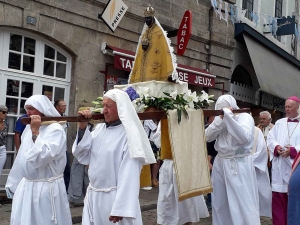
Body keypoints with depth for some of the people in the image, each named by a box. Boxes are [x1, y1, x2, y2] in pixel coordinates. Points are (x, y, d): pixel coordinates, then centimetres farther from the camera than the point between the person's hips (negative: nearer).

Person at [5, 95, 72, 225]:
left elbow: (43, 157, -25)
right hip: (26, 186, 7)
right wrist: (13, 184, 19)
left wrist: (35, 132, -20)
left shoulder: (56, 130, -14)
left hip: (46, 188, -7)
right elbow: (22, 159, 16)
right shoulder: (29, 128, 9)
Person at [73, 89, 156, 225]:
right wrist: (82, 127, -5)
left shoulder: (129, 135, -13)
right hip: (93, 196, 6)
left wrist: (120, 209, -20)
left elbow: (129, 174, -17)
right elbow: (82, 156, 5)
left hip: (115, 198, -6)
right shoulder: (99, 129, 6)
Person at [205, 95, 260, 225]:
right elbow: (207, 137, -2)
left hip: (239, 165, -6)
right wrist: (220, 119, -13)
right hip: (220, 163, 6)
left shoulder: (245, 117, -7)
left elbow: (244, 137, -25)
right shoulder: (219, 119, 9)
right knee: (220, 203, 13)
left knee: (243, 203, -4)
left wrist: (228, 116, -23)